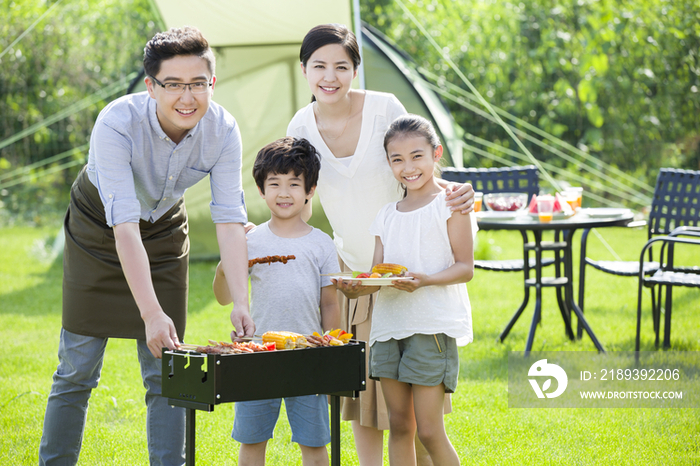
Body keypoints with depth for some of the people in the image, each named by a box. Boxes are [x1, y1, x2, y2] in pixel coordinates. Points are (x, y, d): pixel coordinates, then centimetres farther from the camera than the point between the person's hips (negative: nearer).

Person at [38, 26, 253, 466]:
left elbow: (231, 219, -24)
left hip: (165, 232, 3)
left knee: (166, 372, -1)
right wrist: (152, 313, -47)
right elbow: (124, 224, -40)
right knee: (78, 370, -3)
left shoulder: (223, 130, -25)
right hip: (98, 232, -3)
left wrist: (241, 303, -36)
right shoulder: (116, 124, -35)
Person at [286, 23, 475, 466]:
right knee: (362, 387, 7)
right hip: (351, 272, 3)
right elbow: (300, 207, 1)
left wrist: (452, 190, -27)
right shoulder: (302, 127, -4)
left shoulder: (385, 108, -13)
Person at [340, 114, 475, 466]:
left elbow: (465, 268, -5)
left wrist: (425, 280, -22)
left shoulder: (451, 203, -1)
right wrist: (360, 287, -11)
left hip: (433, 326, -6)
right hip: (389, 324, 6)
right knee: (399, 426, 6)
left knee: (429, 430, -10)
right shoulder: (386, 215, 16)